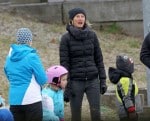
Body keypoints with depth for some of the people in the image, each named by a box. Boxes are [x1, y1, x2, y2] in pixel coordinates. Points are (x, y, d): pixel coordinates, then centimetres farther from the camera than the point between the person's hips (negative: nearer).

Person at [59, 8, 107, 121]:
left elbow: (99, 59, 9)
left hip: (92, 80, 2)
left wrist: (103, 80, 4)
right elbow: (64, 63, -5)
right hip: (75, 81, -2)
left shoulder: (92, 35, 5)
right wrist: (66, 86, -9)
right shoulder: (66, 38, -3)